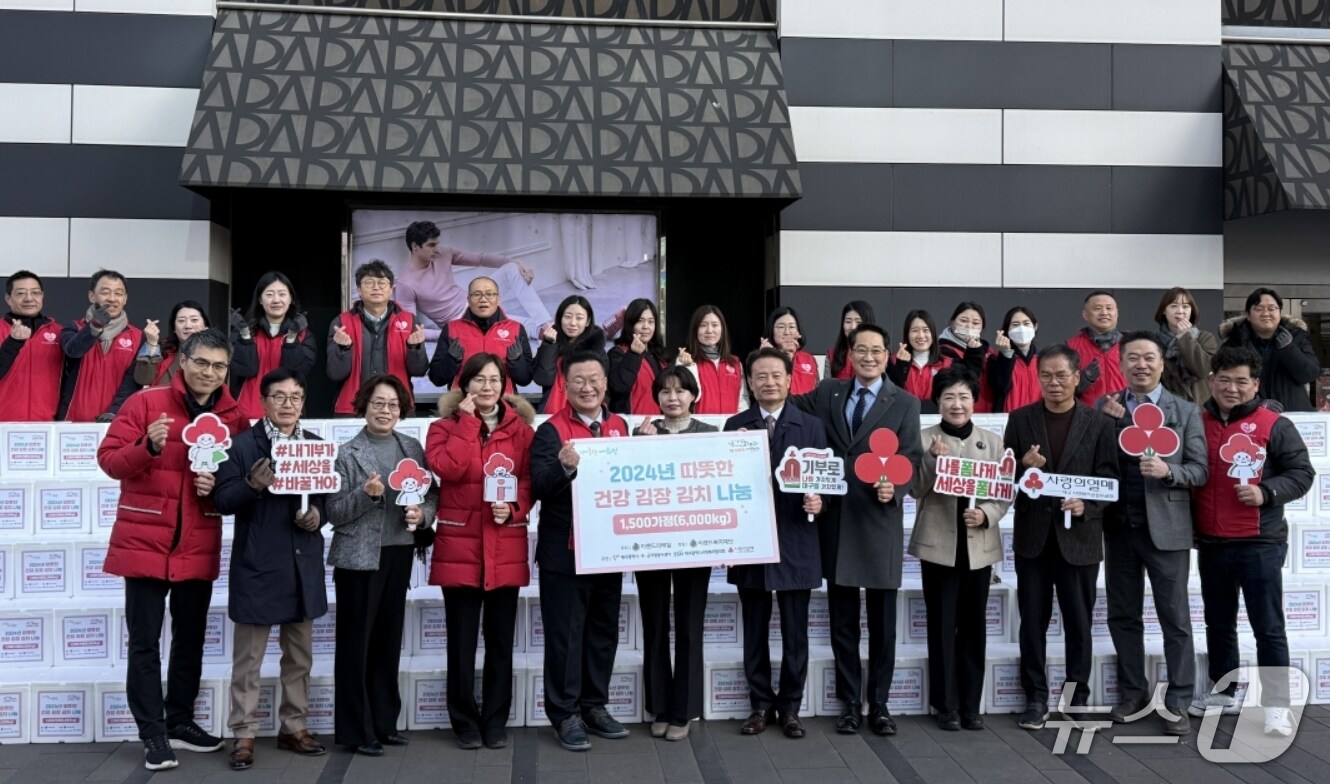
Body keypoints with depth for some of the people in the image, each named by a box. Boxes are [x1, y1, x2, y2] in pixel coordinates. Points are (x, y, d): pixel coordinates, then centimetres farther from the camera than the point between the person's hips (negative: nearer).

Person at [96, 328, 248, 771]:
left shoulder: (234, 418, 3)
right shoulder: (145, 403, -7)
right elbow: (108, 459, -10)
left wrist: (220, 486, -10)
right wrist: (148, 447, -27)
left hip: (199, 546, 4)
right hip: (145, 541, -4)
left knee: (191, 639, 14)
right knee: (144, 642, 2)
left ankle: (180, 722, 28)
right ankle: (153, 734, 10)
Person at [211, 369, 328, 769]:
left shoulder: (317, 445, 9)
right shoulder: (243, 445, -4)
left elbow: (332, 496, 12)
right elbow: (222, 499, -9)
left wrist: (319, 514, -8)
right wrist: (253, 485, -26)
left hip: (304, 564, 4)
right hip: (257, 564, -4)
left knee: (300, 654, 14)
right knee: (248, 657, 3)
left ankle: (294, 727, 26)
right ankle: (243, 734, 12)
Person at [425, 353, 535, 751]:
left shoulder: (521, 429, 8)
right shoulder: (445, 426, 4)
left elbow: (530, 481, 4)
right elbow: (447, 468, -15)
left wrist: (514, 509, -14)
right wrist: (468, 420, -9)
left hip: (506, 547, 2)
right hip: (459, 545, -1)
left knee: (501, 639, 8)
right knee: (462, 640, 4)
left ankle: (496, 722, 19)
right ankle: (466, 722, 16)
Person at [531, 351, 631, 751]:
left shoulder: (620, 426, 9)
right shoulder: (551, 430, -8)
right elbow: (540, 488, -18)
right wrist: (565, 466, -36)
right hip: (564, 551, -5)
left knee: (603, 630, 13)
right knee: (565, 633, 1)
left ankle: (595, 706, 25)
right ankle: (565, 714, 10)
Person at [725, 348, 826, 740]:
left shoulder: (811, 426, 3)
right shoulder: (734, 425, 5)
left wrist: (817, 501, -17)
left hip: (795, 542, -1)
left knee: (795, 631, 7)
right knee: (755, 631, 10)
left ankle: (790, 707, 20)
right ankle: (761, 704, 23)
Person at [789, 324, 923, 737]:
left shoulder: (905, 403, 2)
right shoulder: (827, 393, 10)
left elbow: (911, 460, -4)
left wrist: (895, 487, -22)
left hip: (880, 520, -2)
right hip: (835, 519, 2)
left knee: (882, 619, 6)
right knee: (842, 619, 9)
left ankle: (879, 703, 19)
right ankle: (849, 702, 20)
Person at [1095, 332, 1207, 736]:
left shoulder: (1185, 411, 1)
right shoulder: (1104, 407, 4)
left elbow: (1200, 470, -2)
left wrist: (1168, 470, -21)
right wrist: (1106, 421, -12)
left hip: (1166, 527, -2)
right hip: (1119, 527, 2)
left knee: (1175, 619, 4)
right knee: (1122, 615, 12)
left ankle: (1178, 702, 13)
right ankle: (1133, 692, 26)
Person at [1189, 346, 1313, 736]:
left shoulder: (1274, 425, -5)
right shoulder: (1197, 423, 6)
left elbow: (1302, 473, -4)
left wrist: (1267, 492, -20)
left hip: (1259, 543, -5)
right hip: (1210, 543, 5)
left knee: (1268, 627, -1)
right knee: (1218, 622, 16)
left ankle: (1277, 704, 6)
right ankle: (1223, 691, 29)